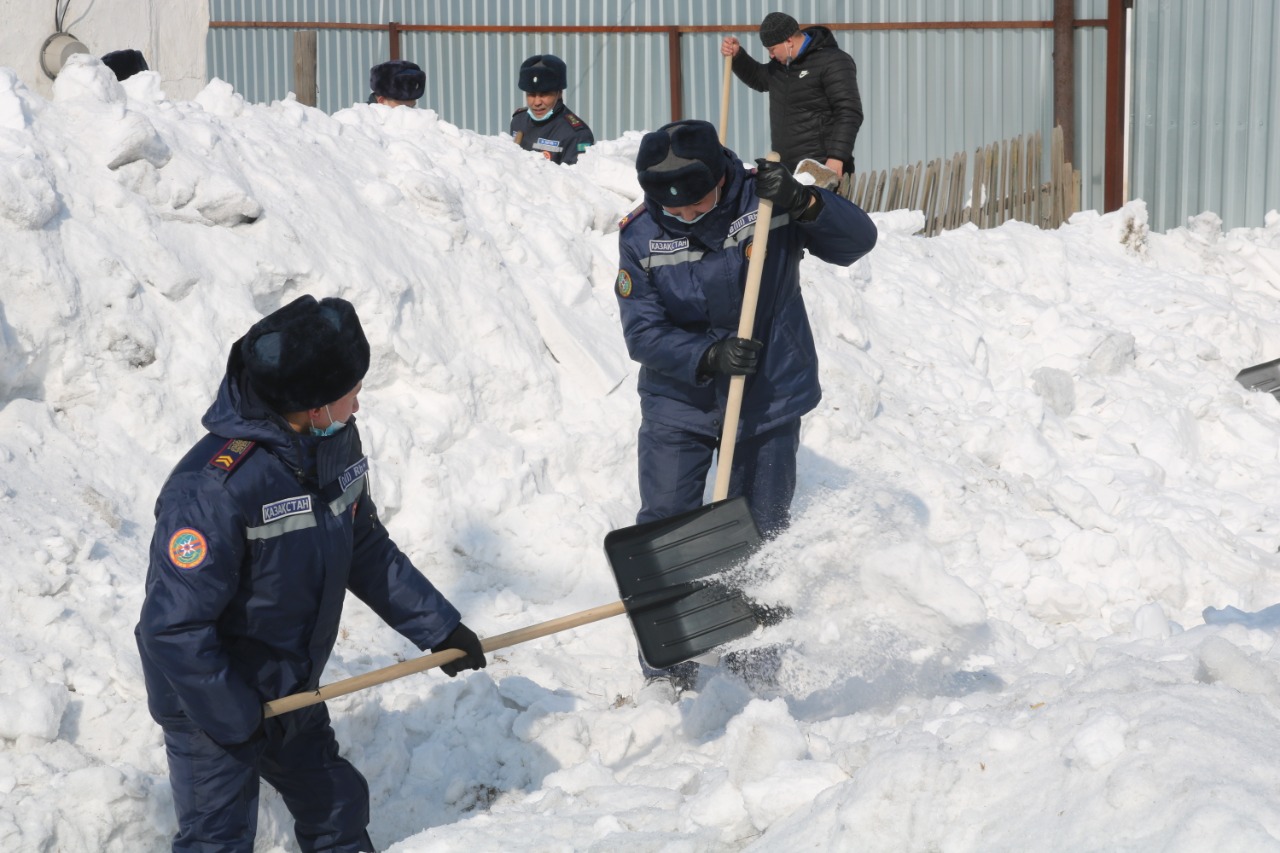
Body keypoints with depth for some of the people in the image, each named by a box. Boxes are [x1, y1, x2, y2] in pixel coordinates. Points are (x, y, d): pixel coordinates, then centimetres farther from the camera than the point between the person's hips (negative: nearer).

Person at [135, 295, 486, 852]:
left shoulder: (335, 443, -6)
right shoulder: (213, 488, -33)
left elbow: (366, 550, 11)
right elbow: (174, 627, -30)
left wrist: (438, 625, 12)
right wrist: (235, 718, -21)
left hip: (292, 694, 8)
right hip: (212, 705, -8)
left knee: (337, 808, 20)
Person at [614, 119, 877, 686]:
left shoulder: (764, 202, -12)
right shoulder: (640, 235, -11)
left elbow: (858, 241, -14)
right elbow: (642, 332, -13)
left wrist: (803, 204, -32)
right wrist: (708, 356, -28)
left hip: (768, 401, 0)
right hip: (677, 404, 0)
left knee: (760, 535, 6)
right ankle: (665, 667, 13)